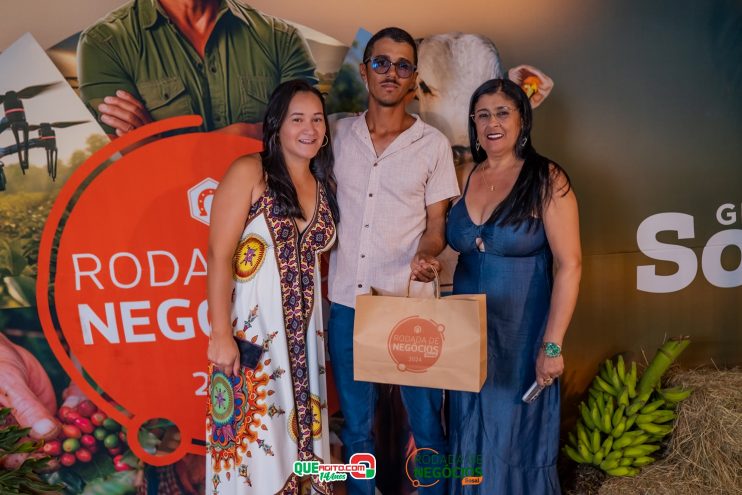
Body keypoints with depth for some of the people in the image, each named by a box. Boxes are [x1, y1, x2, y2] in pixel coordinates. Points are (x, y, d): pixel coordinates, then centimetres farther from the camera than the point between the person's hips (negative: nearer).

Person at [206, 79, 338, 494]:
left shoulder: (325, 185, 9)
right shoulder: (249, 172, -7)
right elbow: (219, 256, -12)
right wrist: (220, 334, -16)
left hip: (302, 332, 5)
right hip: (251, 328, -5)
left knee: (299, 430, 14)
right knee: (252, 436, 5)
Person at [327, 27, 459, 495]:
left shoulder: (434, 144, 0)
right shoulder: (338, 134, 6)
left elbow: (437, 222, 2)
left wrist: (426, 254, -20)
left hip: (410, 302, -2)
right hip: (346, 301, 2)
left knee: (426, 421, 7)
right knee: (356, 424, 16)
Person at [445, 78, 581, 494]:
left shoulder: (547, 179, -11)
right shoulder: (465, 176, 3)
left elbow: (569, 265, -14)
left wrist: (552, 345, -16)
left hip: (522, 332, -4)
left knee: (517, 439, 12)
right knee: (472, 436, 19)